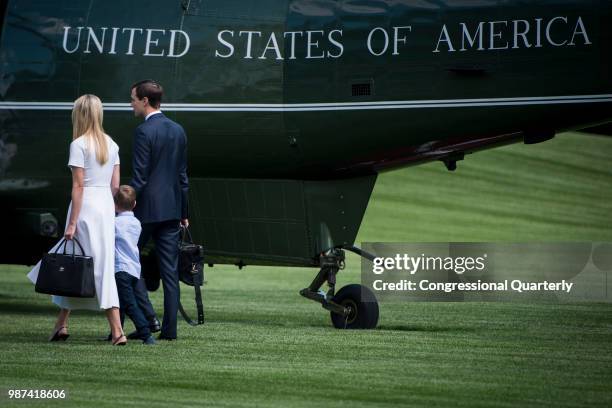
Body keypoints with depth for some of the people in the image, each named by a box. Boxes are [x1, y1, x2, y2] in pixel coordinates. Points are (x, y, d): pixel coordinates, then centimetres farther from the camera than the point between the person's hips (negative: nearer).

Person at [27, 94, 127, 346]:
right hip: (107, 206, 7)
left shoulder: (79, 144, -9)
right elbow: (115, 185, 10)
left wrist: (72, 223, -11)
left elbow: (78, 186, -13)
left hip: (86, 205, -6)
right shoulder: (111, 144, 10)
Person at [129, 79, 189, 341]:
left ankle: (147, 317, -3)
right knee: (170, 270, 6)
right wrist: (183, 212, 19)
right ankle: (169, 329, 5)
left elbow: (139, 178, -15)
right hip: (172, 208, 7)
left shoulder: (144, 131, -12)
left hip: (146, 209, -7)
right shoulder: (178, 131, 10)